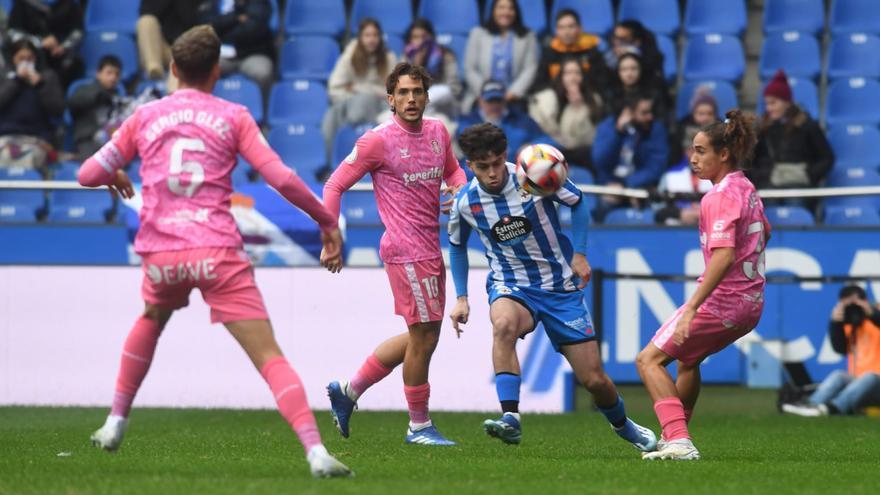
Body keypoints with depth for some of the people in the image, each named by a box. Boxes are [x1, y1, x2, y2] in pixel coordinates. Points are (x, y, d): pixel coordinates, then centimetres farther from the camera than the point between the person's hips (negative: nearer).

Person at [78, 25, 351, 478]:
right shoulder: (233, 117, 6)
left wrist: (116, 177, 37)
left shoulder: (144, 117, 11)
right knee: (269, 357, -7)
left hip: (160, 252, 3)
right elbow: (281, 178, -3)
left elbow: (88, 174, 14)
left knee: (151, 320, 36)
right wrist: (326, 220, 9)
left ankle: (115, 424, 34)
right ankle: (316, 452, -22)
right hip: (218, 251, -3)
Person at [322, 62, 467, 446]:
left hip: (431, 248, 8)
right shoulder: (378, 140, -10)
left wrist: (459, 190, 3)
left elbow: (452, 170, 27)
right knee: (424, 335, -5)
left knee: (422, 336, 15)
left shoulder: (438, 132, 8)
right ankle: (419, 426, 8)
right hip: (406, 251, -8)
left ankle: (349, 390, 27)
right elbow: (335, 185, -6)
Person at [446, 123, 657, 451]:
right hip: (510, 287, 0)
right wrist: (461, 298, 6)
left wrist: (579, 254, -4)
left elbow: (578, 202, 3)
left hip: (561, 287, 0)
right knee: (504, 324, -39)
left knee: (594, 378, 0)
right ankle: (510, 419, -40)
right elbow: (457, 246, 12)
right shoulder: (465, 203, -9)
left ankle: (622, 425, 33)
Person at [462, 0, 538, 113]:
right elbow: (470, 69, 4)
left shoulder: (527, 36, 9)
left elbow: (530, 69, 1)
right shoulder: (478, 33, 9)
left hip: (513, 103, 0)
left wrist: (514, 92, -13)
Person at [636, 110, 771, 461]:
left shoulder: (720, 196, -18)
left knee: (649, 360, -6)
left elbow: (724, 256, -30)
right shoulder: (745, 188, 11)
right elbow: (764, 232, 30)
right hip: (751, 302, 10)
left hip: (721, 300, -10)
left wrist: (692, 308, -33)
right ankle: (674, 435, 42)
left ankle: (679, 441, -19)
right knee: (688, 358, 31)